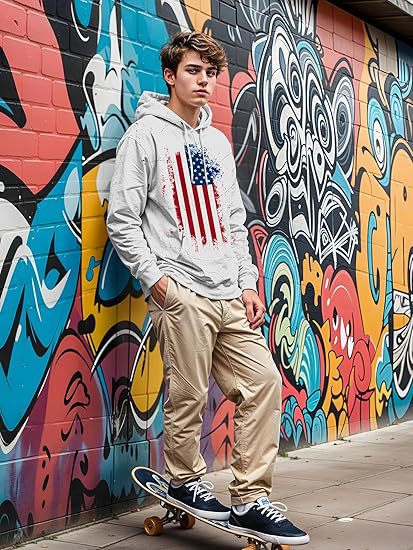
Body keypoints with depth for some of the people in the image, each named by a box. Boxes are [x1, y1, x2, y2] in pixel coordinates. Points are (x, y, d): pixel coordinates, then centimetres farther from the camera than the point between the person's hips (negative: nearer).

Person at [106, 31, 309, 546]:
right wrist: (155, 278, -12)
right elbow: (122, 220, -5)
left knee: (263, 383, 0)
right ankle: (185, 481, 21)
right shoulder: (146, 135, 0)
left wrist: (249, 285, 11)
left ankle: (250, 501, 8)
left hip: (229, 295, 7)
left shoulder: (218, 143, 21)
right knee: (188, 397, -3)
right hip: (181, 292, -6)